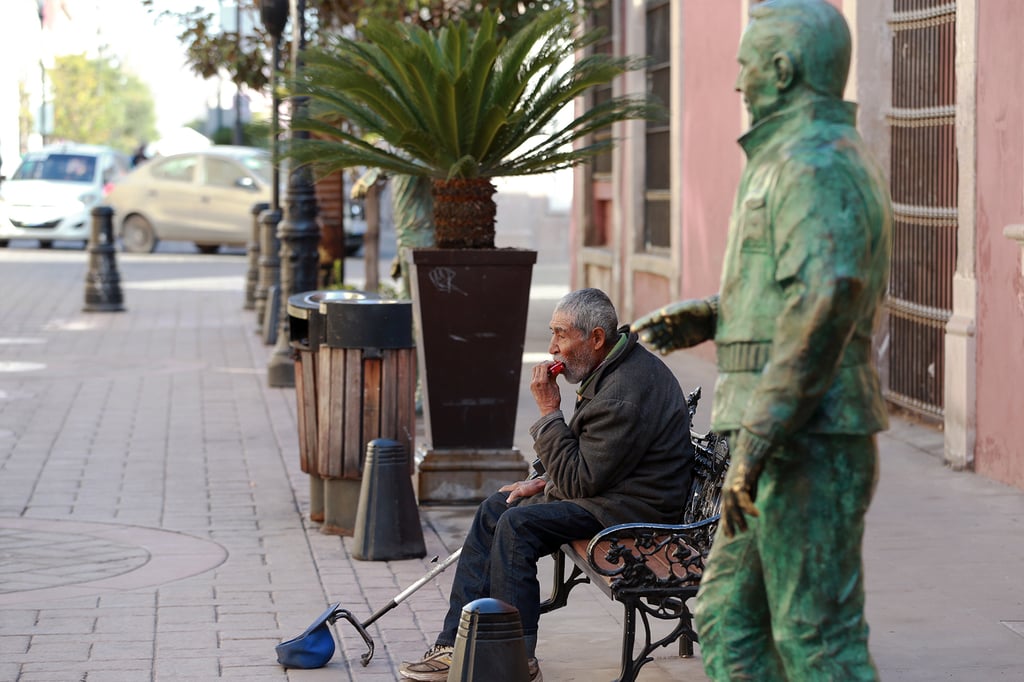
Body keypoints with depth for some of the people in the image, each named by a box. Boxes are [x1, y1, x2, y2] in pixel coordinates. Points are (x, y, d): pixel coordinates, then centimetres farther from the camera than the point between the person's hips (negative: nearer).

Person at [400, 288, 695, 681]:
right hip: (605, 488, 11)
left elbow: (579, 481, -23)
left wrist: (549, 411, -19)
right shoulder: (614, 366, 9)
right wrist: (545, 482, 11)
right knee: (494, 510, 10)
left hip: (631, 508, -11)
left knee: (518, 524, -24)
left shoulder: (624, 395, -26)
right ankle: (455, 647, 7)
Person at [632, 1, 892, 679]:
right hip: (799, 441, 10)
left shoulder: (816, 166, -15)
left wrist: (757, 441, -28)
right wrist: (700, 317, 21)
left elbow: (825, 304, -28)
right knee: (729, 617, 14)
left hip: (807, 442, -10)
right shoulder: (825, 160, 19)